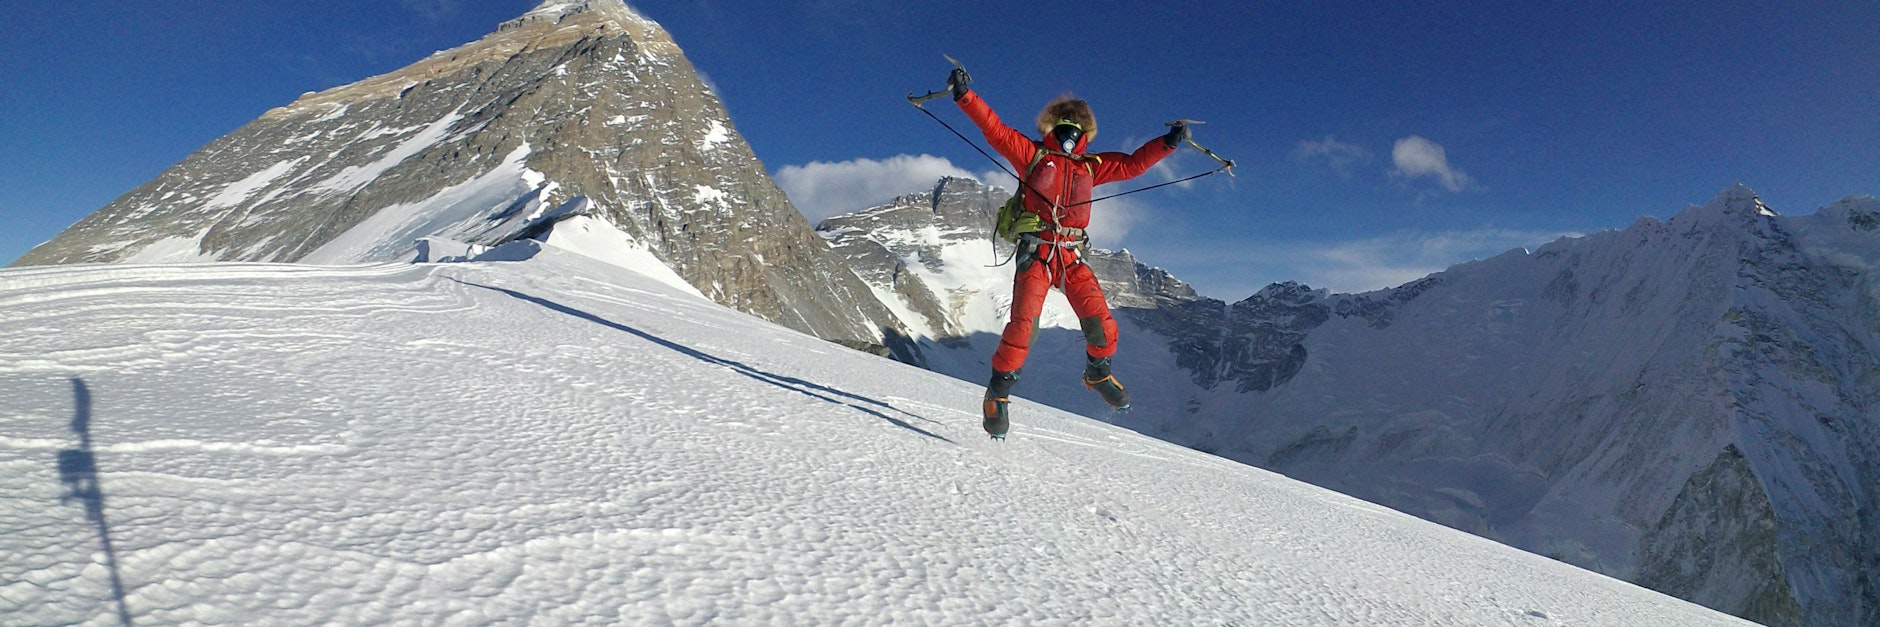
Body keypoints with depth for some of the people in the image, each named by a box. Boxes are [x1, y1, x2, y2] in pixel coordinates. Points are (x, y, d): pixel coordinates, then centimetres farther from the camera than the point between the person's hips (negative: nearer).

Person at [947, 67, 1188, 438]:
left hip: (1072, 257, 4)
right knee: (1024, 323, -19)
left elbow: (1133, 164, 23)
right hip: (1035, 252, -4)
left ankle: (1098, 373, 28)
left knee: (1101, 322, -3)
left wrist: (1168, 142, 15)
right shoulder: (1032, 153, 9)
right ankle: (998, 393, -4)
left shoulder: (1091, 166, 19)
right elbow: (994, 128, 1)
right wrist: (965, 95, -9)